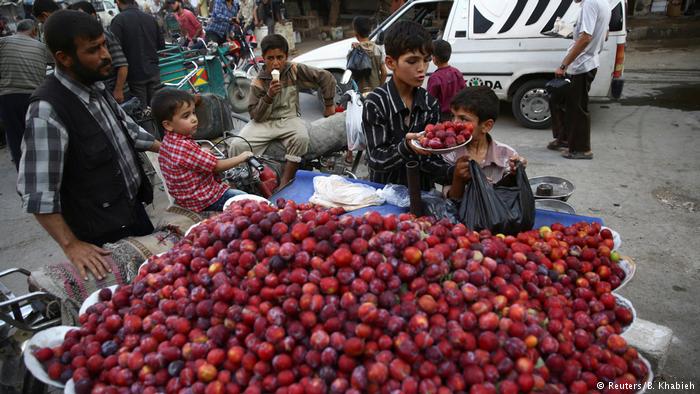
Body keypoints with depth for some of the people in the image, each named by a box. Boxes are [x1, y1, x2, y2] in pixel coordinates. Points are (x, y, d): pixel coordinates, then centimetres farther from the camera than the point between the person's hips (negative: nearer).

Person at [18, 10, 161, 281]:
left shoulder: (95, 87, -1)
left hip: (134, 207, 8)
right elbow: (37, 192, -26)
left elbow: (126, 128, 15)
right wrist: (71, 246, -26)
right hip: (105, 232, -7)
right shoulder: (47, 110, -27)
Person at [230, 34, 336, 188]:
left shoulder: (295, 70, -5)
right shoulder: (258, 82, -7)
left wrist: (329, 104, 1)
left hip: (289, 118, 0)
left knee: (301, 137, -35)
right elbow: (256, 116, -9)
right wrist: (269, 96, -24)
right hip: (264, 122, 0)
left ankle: (284, 183, -26)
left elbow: (326, 78, -2)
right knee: (239, 145, -26)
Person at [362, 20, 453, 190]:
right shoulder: (375, 102, -12)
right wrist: (407, 147, -32)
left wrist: (453, 173, -23)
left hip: (422, 190, 3)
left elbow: (429, 158, -4)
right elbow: (375, 159, -14)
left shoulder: (430, 104, -1)